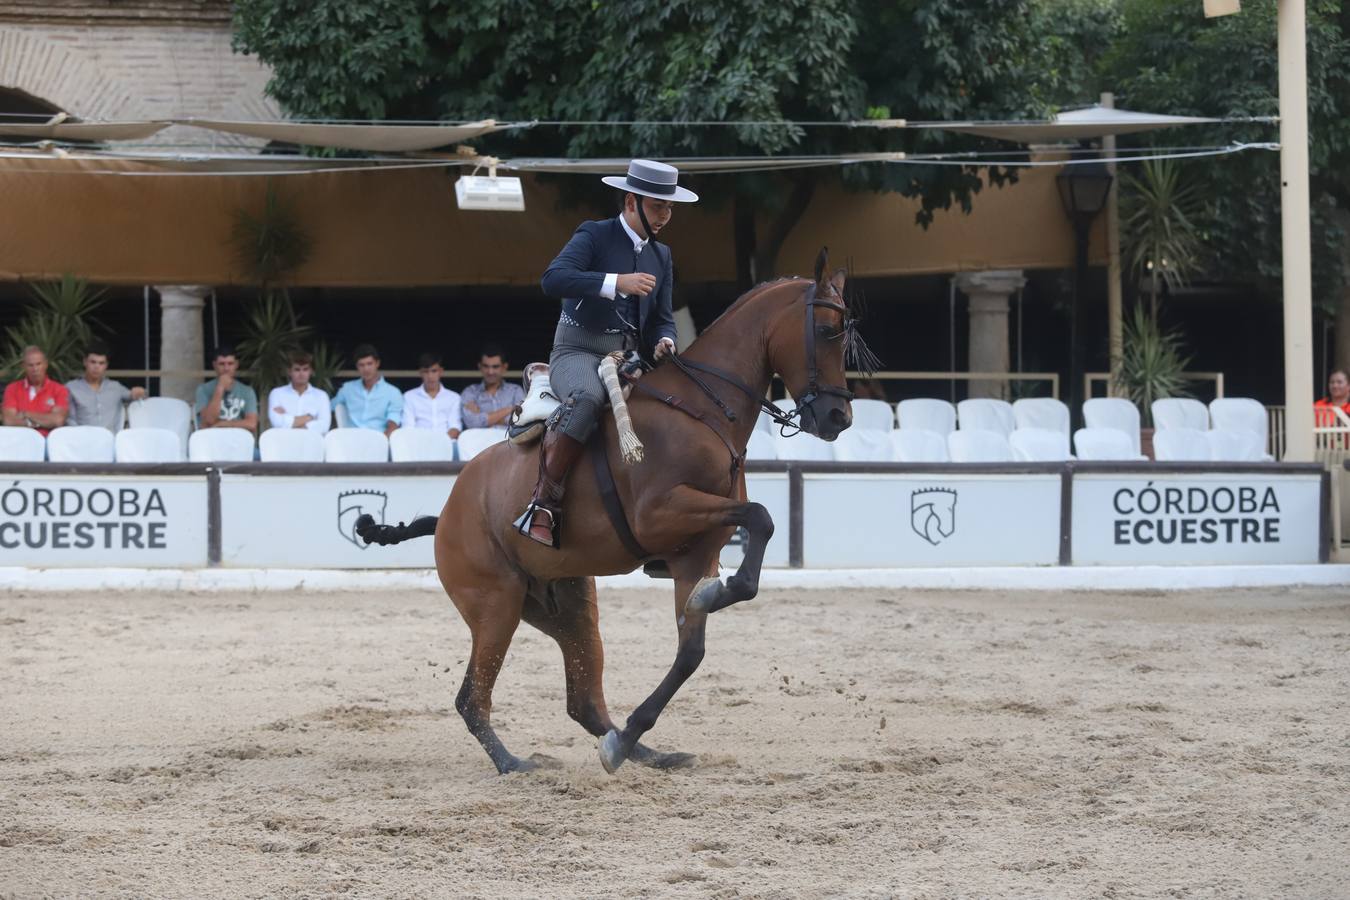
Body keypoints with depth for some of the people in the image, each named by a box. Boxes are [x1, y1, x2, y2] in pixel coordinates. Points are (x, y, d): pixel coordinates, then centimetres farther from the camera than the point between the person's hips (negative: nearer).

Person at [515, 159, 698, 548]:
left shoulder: (661, 256, 18)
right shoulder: (594, 236, -4)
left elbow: (662, 318, 17)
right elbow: (554, 279, -21)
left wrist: (663, 342, -8)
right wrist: (617, 282, -29)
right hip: (578, 351, -7)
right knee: (588, 397, -39)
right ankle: (544, 503, -36)